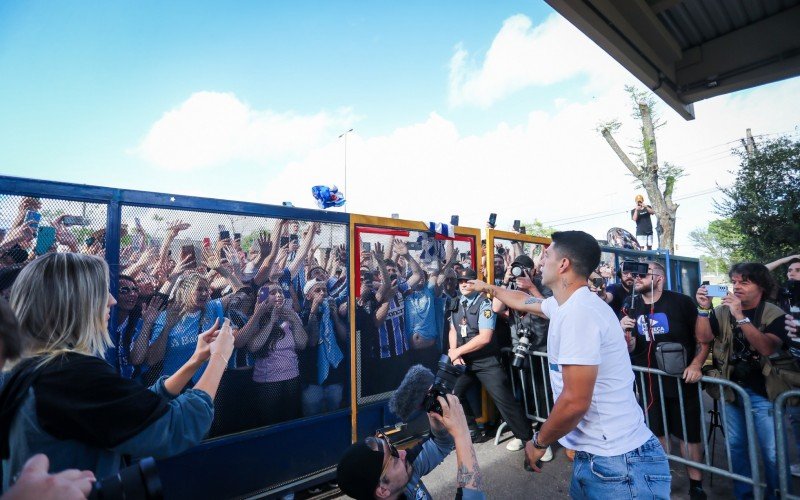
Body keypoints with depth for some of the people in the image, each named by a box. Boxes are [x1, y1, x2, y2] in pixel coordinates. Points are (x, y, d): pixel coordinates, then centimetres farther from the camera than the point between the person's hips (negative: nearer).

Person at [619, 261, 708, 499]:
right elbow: (631, 350, 1)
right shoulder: (633, 307, 0)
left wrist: (696, 365, -17)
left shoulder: (681, 302, -11)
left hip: (681, 380, -3)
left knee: (689, 434, 9)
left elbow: (704, 336, -5)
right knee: (655, 432, 15)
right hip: (648, 382, 3)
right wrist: (625, 332, -19)